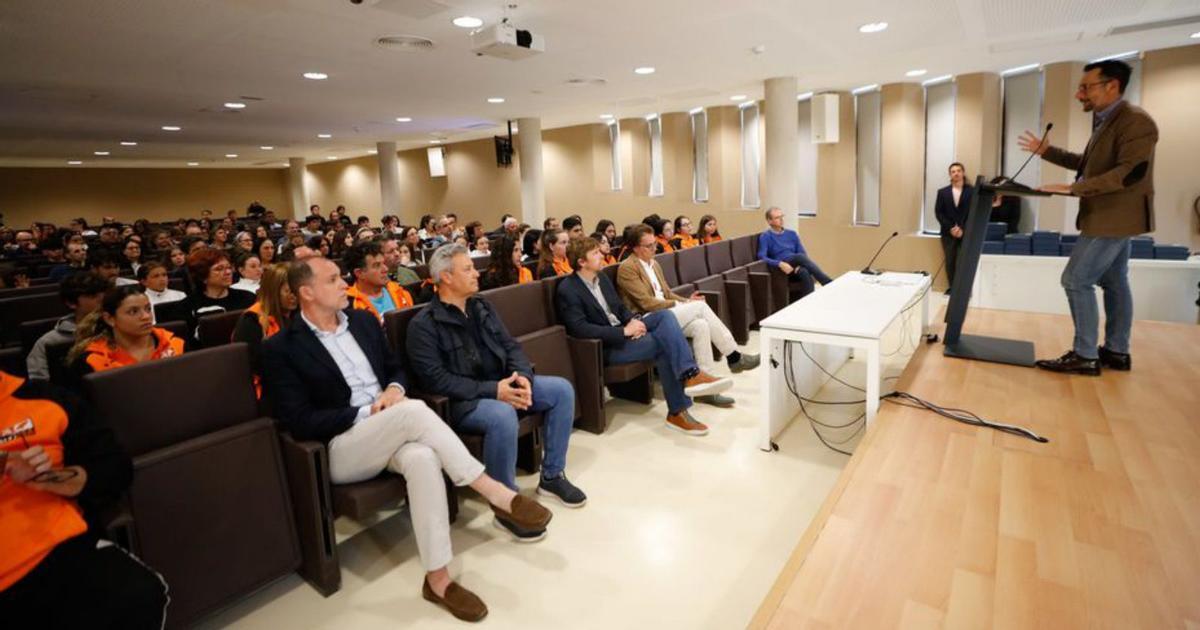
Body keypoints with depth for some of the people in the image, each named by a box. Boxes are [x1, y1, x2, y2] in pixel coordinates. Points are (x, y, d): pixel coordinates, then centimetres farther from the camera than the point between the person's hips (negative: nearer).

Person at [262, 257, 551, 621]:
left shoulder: (363, 321, 12)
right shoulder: (281, 348, -4)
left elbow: (396, 368, 19)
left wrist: (394, 389, -5)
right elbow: (300, 423, -10)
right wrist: (366, 413, -15)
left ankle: (438, 578, -24)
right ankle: (493, 493, -26)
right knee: (414, 410, -34)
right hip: (339, 447, -4)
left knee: (423, 458, -33)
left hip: (391, 434, 5)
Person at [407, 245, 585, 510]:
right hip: (462, 400, -7)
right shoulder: (423, 325, -11)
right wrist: (491, 391, -24)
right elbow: (436, 379, -19)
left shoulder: (482, 307, 11)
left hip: (502, 384, 8)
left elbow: (511, 346, 10)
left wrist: (522, 376, -12)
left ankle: (552, 476, 5)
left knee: (562, 389, -5)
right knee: (503, 415, -37)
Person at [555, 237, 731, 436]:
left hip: (622, 331, 8)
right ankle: (677, 412, -19)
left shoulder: (601, 277, 12)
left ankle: (690, 375, -28)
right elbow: (580, 329, -24)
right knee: (662, 343, -24)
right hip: (603, 346, -8)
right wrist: (624, 331, -25)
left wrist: (633, 321, -7)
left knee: (665, 315, -16)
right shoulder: (567, 290, -15)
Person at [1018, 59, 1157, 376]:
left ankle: (1085, 356, -4)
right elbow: (1090, 164, 22)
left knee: (1076, 280, -10)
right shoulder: (1105, 120, 13)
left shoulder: (1135, 120, -18)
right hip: (1109, 216, 11)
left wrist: (1073, 188, -31)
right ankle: (1117, 351, 23)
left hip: (1114, 218, -11)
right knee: (1114, 283, 14)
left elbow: (1131, 171, -27)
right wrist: (1047, 151, 16)